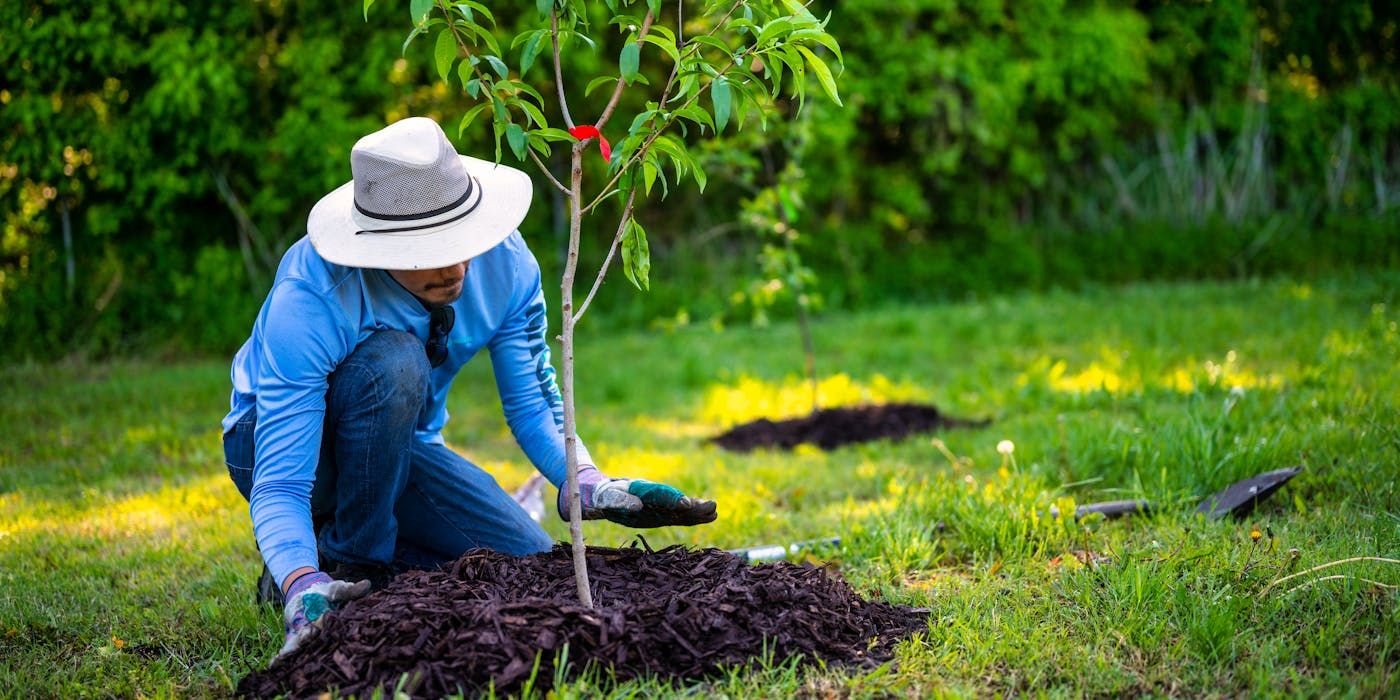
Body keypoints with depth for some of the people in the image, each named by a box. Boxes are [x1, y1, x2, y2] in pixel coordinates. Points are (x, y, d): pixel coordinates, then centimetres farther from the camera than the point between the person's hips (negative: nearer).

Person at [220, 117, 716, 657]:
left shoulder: (505, 262, -21)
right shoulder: (308, 301, -35)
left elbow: (532, 404, -9)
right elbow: (278, 486, -37)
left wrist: (592, 486, -29)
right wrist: (304, 591, -55)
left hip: (398, 444, 5)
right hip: (286, 442, -5)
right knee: (393, 361, -36)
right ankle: (347, 565, -16)